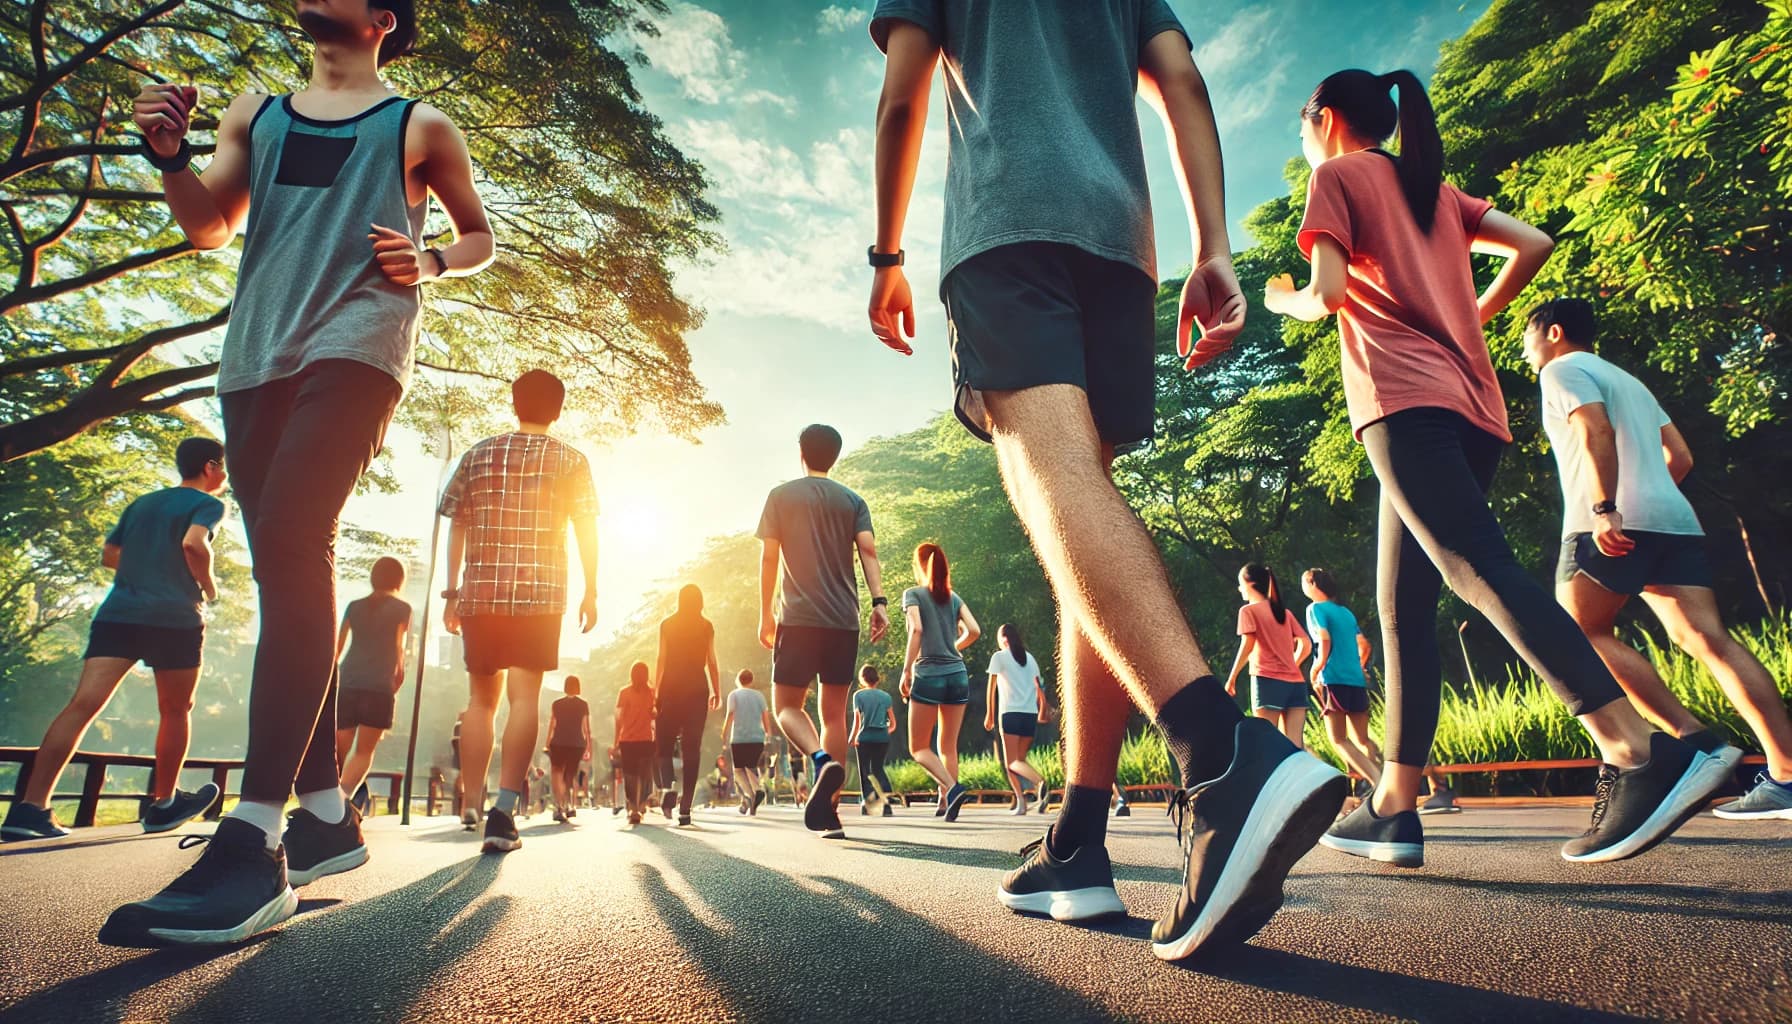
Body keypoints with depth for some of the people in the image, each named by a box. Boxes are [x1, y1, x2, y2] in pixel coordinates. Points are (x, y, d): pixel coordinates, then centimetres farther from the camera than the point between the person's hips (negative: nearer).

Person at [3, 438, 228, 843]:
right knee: (176, 710, 11)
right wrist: (208, 585, -2)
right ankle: (164, 803, 20)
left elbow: (109, 556, 26)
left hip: (118, 612, 5)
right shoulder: (208, 504, 2)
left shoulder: (142, 502, 23)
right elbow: (194, 543, -17)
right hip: (175, 617, -5)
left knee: (84, 703, -7)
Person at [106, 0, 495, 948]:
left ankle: (256, 841, -28)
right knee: (290, 572, 1)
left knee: (290, 542, -24)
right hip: (256, 355, 6)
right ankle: (326, 814, 8)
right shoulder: (254, 114, 26)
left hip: (356, 344, -5)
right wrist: (169, 155, 0)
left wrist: (432, 264, -1)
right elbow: (210, 227, 19)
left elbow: (478, 235, 19)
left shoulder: (419, 125, 15)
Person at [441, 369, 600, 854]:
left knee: (481, 696, 12)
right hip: (540, 593, -3)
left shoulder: (477, 455, 12)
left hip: (480, 592, 3)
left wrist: (452, 592, 12)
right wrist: (590, 592, 4)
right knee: (524, 696, -5)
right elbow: (586, 529, 0)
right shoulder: (569, 460, 5)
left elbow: (456, 527, 9)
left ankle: (473, 802, 14)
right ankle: (503, 811, -12)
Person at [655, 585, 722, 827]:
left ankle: (669, 785, -17)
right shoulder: (706, 627, 5)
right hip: (697, 689, 0)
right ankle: (685, 807, -1)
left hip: (671, 689, 0)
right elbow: (711, 662, 3)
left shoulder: (668, 625, 4)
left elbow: (661, 660, 0)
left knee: (664, 743, 10)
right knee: (692, 748, 2)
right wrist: (717, 692, 9)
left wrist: (655, 690, 4)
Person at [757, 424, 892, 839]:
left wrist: (765, 614, 5)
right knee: (834, 712, 8)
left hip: (798, 618, -3)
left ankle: (823, 761, -23)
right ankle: (829, 811, 4)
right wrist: (879, 602, -9)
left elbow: (769, 557, 1)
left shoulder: (781, 496, 7)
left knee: (787, 705, 6)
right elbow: (868, 550, -2)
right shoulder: (853, 501, 12)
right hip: (844, 621, 3)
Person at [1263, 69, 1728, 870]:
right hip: (1471, 405, 8)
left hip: (1403, 401, -8)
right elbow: (1533, 244, 18)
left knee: (1478, 569, -18)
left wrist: (1284, 301, 13)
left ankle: (1642, 753, -28)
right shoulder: (1435, 187, 27)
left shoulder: (1338, 175, 6)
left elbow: (1328, 293, -7)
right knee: (1402, 602, 4)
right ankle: (1393, 807, 4)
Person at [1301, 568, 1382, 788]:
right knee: (1362, 740, 14)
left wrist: (1314, 672, -5)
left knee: (1339, 740, -5)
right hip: (1357, 680, 7)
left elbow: (1325, 642, -15)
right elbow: (1365, 646, 21)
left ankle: (1379, 783, -18)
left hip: (1334, 680, -7)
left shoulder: (1316, 608, -2)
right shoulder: (1346, 612, 19)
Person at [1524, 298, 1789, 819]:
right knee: (1710, 640, -1)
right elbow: (1680, 456, 24)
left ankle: (1698, 740, -12)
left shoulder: (1563, 370, 4)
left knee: (1584, 634, -1)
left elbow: (1596, 431, -15)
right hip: (1674, 520, 8)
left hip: (1609, 526, -8)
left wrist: (1605, 509, -23)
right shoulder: (1629, 381, 30)